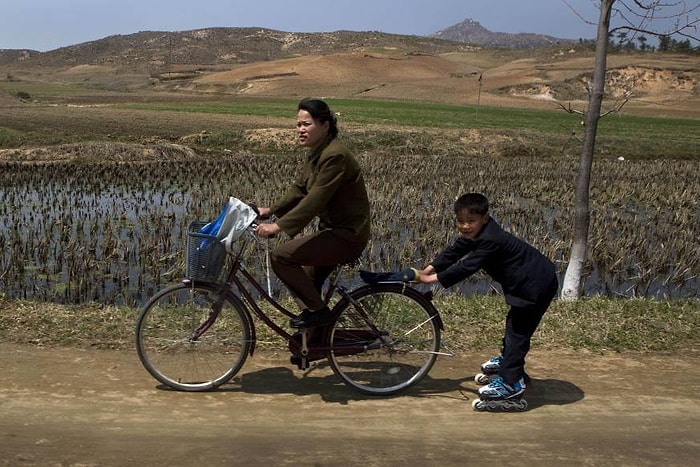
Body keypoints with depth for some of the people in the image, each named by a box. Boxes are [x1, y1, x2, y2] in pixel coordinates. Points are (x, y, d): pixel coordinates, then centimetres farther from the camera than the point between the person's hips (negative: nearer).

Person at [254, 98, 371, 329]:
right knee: (306, 285, 14)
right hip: (333, 230, 10)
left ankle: (317, 310, -5)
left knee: (281, 256, -18)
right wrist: (270, 210, 2)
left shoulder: (335, 156, -22)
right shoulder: (315, 154, 10)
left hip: (346, 235, -10)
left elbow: (314, 201, -27)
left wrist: (278, 226, -28)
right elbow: (298, 189, 14)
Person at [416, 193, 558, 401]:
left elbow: (468, 266, -32)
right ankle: (507, 360, 47)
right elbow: (454, 251, 3)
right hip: (527, 282, 11)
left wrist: (434, 278, -28)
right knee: (514, 323, 27)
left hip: (536, 285, -11)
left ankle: (511, 382, -4)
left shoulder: (490, 240, -31)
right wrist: (429, 269, -7)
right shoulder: (475, 233, -1)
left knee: (518, 331, -8)